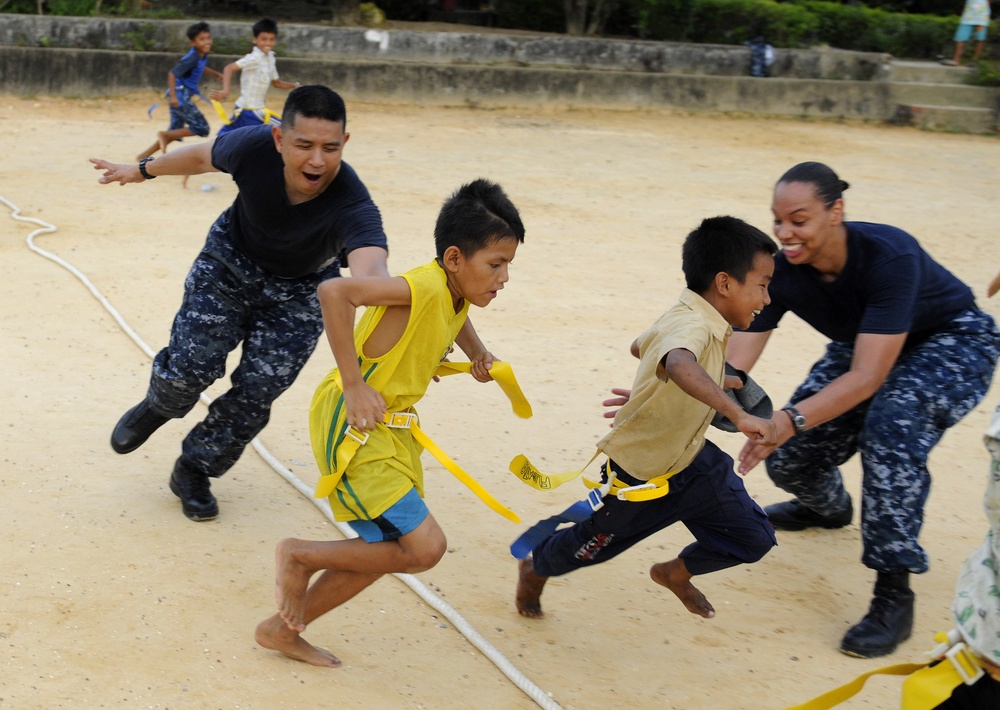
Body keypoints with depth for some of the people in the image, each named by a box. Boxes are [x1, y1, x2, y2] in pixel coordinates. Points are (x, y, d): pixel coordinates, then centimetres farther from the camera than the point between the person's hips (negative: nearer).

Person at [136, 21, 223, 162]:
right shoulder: (192, 59, -20)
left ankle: (144, 155, 17)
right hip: (180, 96, -9)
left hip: (185, 96, 9)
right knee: (202, 128, -10)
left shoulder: (202, 56, 6)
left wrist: (217, 75, 24)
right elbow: (172, 73, -25)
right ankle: (164, 135, -3)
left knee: (175, 132, 13)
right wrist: (173, 96, -32)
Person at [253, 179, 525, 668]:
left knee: (385, 551, 15)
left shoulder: (458, 300, 5)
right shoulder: (423, 288, -23)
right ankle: (300, 556, 5)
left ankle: (283, 629, 28)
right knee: (425, 547, -13)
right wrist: (354, 385, -31)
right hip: (351, 427, -10)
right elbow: (333, 292, -35)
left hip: (389, 429, 10)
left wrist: (478, 359, 9)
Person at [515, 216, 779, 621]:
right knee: (593, 546, 17)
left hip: (691, 459, 8)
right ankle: (534, 569, 51)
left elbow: (639, 347, 16)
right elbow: (679, 364, -61)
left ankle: (675, 573, 34)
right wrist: (739, 415, -67)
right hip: (639, 475, -8)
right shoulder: (692, 326, -34)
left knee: (753, 540, 5)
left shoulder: (692, 317, -5)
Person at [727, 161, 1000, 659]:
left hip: (951, 342, -6)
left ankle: (894, 598, -29)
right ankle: (829, 508, 38)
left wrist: (792, 419, -57)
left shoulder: (890, 255, -39)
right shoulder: (781, 274, -23)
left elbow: (867, 378, -43)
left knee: (894, 416, -37)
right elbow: (731, 368, -24)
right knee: (787, 459, -3)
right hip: (864, 346, 6)